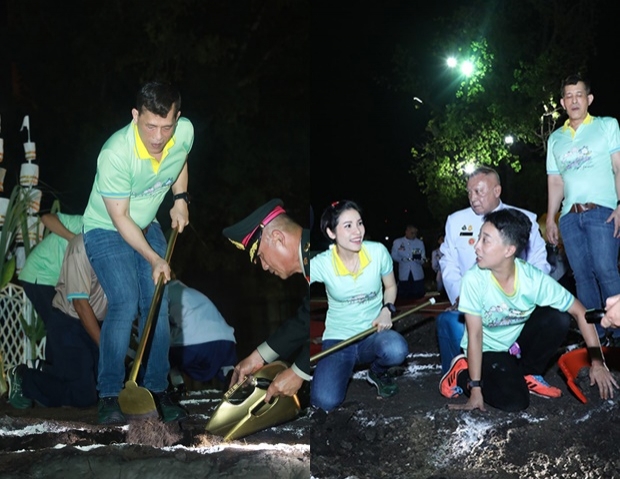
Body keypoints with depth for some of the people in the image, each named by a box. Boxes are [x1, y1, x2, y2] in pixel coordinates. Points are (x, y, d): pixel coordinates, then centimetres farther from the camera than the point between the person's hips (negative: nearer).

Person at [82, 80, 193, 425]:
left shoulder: (185, 131, -17)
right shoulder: (116, 154, -33)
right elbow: (119, 217, -24)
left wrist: (180, 199, 0)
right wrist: (154, 259, -24)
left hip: (148, 227, 5)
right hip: (106, 231, -5)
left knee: (158, 306, -1)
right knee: (125, 304, -21)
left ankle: (156, 390, 12)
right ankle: (109, 396, -10)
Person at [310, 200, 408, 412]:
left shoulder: (378, 252, -9)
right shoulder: (322, 263, -13)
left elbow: (391, 286, 8)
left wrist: (387, 310, -9)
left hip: (374, 334, 1)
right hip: (337, 338, -1)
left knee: (396, 349, -37)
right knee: (324, 402, -25)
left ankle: (377, 372, 3)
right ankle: (345, 368, 13)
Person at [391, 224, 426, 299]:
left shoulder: (420, 242, 7)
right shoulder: (397, 242, 3)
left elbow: (423, 258, 4)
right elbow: (394, 256, 5)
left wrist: (419, 259, -20)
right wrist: (403, 259, -13)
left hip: (417, 275, 1)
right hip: (404, 275, -1)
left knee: (418, 296, 1)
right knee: (404, 296, 1)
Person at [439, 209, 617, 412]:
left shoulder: (534, 279, -22)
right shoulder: (474, 279, -27)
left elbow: (580, 313, -14)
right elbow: (475, 335, -22)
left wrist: (598, 362, -17)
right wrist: (475, 388, -21)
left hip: (518, 344, 3)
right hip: (487, 350, -3)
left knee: (558, 319, -23)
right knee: (514, 401, -26)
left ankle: (527, 374, 1)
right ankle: (462, 373, 2)